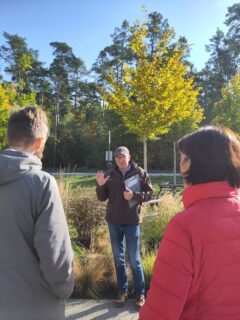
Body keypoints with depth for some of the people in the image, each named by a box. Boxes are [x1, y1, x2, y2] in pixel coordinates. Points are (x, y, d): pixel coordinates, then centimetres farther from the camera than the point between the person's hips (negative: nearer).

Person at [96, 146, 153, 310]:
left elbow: (149, 193, -4)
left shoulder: (140, 173, -3)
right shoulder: (111, 175, 6)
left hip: (132, 222, -3)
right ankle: (122, 291, 29)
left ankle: (140, 293, 22)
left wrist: (134, 195, -20)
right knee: (118, 258, 14)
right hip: (114, 222, 4)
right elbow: (102, 198, 7)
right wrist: (100, 186, -13)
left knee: (134, 260, 4)